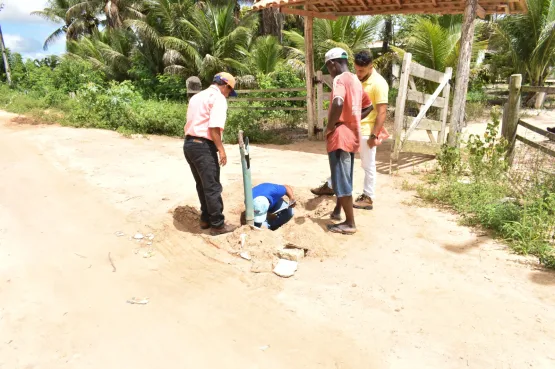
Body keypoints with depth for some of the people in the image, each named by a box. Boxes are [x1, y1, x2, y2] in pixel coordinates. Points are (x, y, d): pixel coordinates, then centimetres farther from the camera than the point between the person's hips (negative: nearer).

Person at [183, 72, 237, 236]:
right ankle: (217, 225, 9)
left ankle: (206, 219, 29)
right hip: (203, 146, -9)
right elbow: (214, 127, -19)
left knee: (202, 185, 19)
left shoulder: (197, 97, 20)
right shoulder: (218, 98, -8)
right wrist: (221, 149, -15)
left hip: (189, 143, 9)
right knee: (212, 187, 0)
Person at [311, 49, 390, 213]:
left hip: (366, 131, -8)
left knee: (368, 166, 4)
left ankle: (368, 198, 16)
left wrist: (374, 135, -21)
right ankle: (330, 185, 33)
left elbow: (382, 112, -18)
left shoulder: (378, 83, -16)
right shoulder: (357, 79, 8)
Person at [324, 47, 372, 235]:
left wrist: (329, 127, -20)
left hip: (340, 137, -9)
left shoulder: (340, 79, -13)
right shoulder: (355, 80, 15)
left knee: (342, 180, -2)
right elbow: (368, 106, 26)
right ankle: (339, 208, 38)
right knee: (343, 177, 22)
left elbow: (338, 103, -33)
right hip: (352, 136, 9)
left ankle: (350, 223, 5)